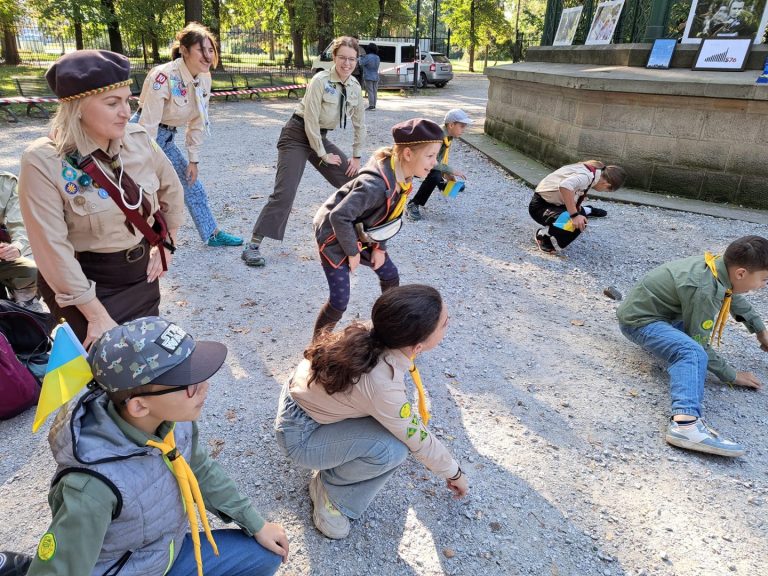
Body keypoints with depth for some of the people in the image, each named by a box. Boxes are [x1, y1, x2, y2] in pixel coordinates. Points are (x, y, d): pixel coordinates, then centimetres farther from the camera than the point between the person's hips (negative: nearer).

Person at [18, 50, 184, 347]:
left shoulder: (138, 139, -7)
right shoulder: (43, 161, -21)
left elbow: (171, 188, 10)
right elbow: (52, 248, -21)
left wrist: (166, 244, 10)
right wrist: (97, 316, -19)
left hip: (142, 274, 5)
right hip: (87, 284, -5)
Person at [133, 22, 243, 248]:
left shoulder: (204, 78, -4)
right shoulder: (164, 76, -27)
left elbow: (198, 121, 3)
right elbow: (148, 125, -25)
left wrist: (194, 159, 4)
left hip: (167, 139, 8)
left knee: (192, 185, 15)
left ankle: (213, 234, 31)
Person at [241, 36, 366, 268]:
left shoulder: (355, 86, 2)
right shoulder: (320, 81, -18)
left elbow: (359, 123, 11)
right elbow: (311, 122, -18)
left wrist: (356, 156, 7)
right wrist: (323, 155, -12)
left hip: (320, 137, 7)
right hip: (297, 135, -7)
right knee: (285, 193, -18)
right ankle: (253, 246, -15)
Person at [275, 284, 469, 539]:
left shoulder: (371, 336, -17)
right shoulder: (382, 385, -35)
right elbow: (421, 442, -17)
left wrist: (412, 416, 18)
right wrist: (455, 474, 1)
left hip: (301, 397, 8)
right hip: (299, 436, -7)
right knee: (392, 448, -24)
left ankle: (335, 466, 15)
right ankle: (331, 490, 2)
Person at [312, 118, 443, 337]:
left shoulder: (403, 177, -10)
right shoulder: (376, 185, -38)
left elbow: (390, 215, 4)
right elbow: (339, 217, -36)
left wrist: (380, 247, 1)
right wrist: (352, 252, -23)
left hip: (361, 236, 8)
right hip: (334, 235, -8)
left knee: (390, 276, 17)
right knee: (339, 301, -9)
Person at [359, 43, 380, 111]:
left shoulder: (367, 57, -14)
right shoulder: (378, 58, 8)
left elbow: (361, 64, -7)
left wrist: (362, 57, 13)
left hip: (368, 77, -6)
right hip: (376, 77, 6)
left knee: (370, 91, -6)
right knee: (374, 92, 8)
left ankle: (371, 105, -10)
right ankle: (374, 105, 11)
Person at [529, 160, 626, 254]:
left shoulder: (589, 170, -1)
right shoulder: (587, 176, -28)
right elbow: (565, 186, -47)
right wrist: (575, 215, -42)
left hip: (554, 202, 10)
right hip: (540, 206, -10)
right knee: (576, 225, -29)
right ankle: (542, 234, -9)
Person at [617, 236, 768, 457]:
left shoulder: (718, 265, -2)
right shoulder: (704, 290, -27)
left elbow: (735, 297, 22)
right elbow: (699, 345, -19)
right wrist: (732, 376, -6)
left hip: (650, 307, 10)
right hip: (639, 321, -10)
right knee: (692, 352, -34)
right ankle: (685, 422, -47)